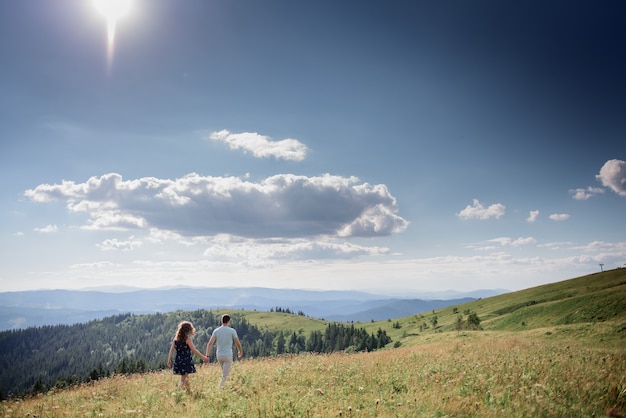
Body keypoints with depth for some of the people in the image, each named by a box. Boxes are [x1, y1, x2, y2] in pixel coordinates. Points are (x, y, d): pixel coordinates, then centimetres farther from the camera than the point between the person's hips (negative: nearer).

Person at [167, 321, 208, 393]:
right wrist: (203, 357, -5)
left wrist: (169, 360, 6)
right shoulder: (187, 338, -11)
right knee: (183, 380, -2)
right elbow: (194, 350, -11)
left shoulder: (176, 338, 6)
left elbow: (171, 349, 3)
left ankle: (189, 392, 33)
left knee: (186, 377, 22)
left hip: (178, 360, 7)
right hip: (186, 360, -7)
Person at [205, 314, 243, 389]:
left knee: (224, 373, 25)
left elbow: (210, 343, -10)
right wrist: (240, 352, 17)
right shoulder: (232, 331, -7)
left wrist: (207, 355, -13)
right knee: (225, 375, 0)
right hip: (228, 356, -4)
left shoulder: (216, 331, 1)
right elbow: (238, 343, -2)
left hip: (219, 355, 4)